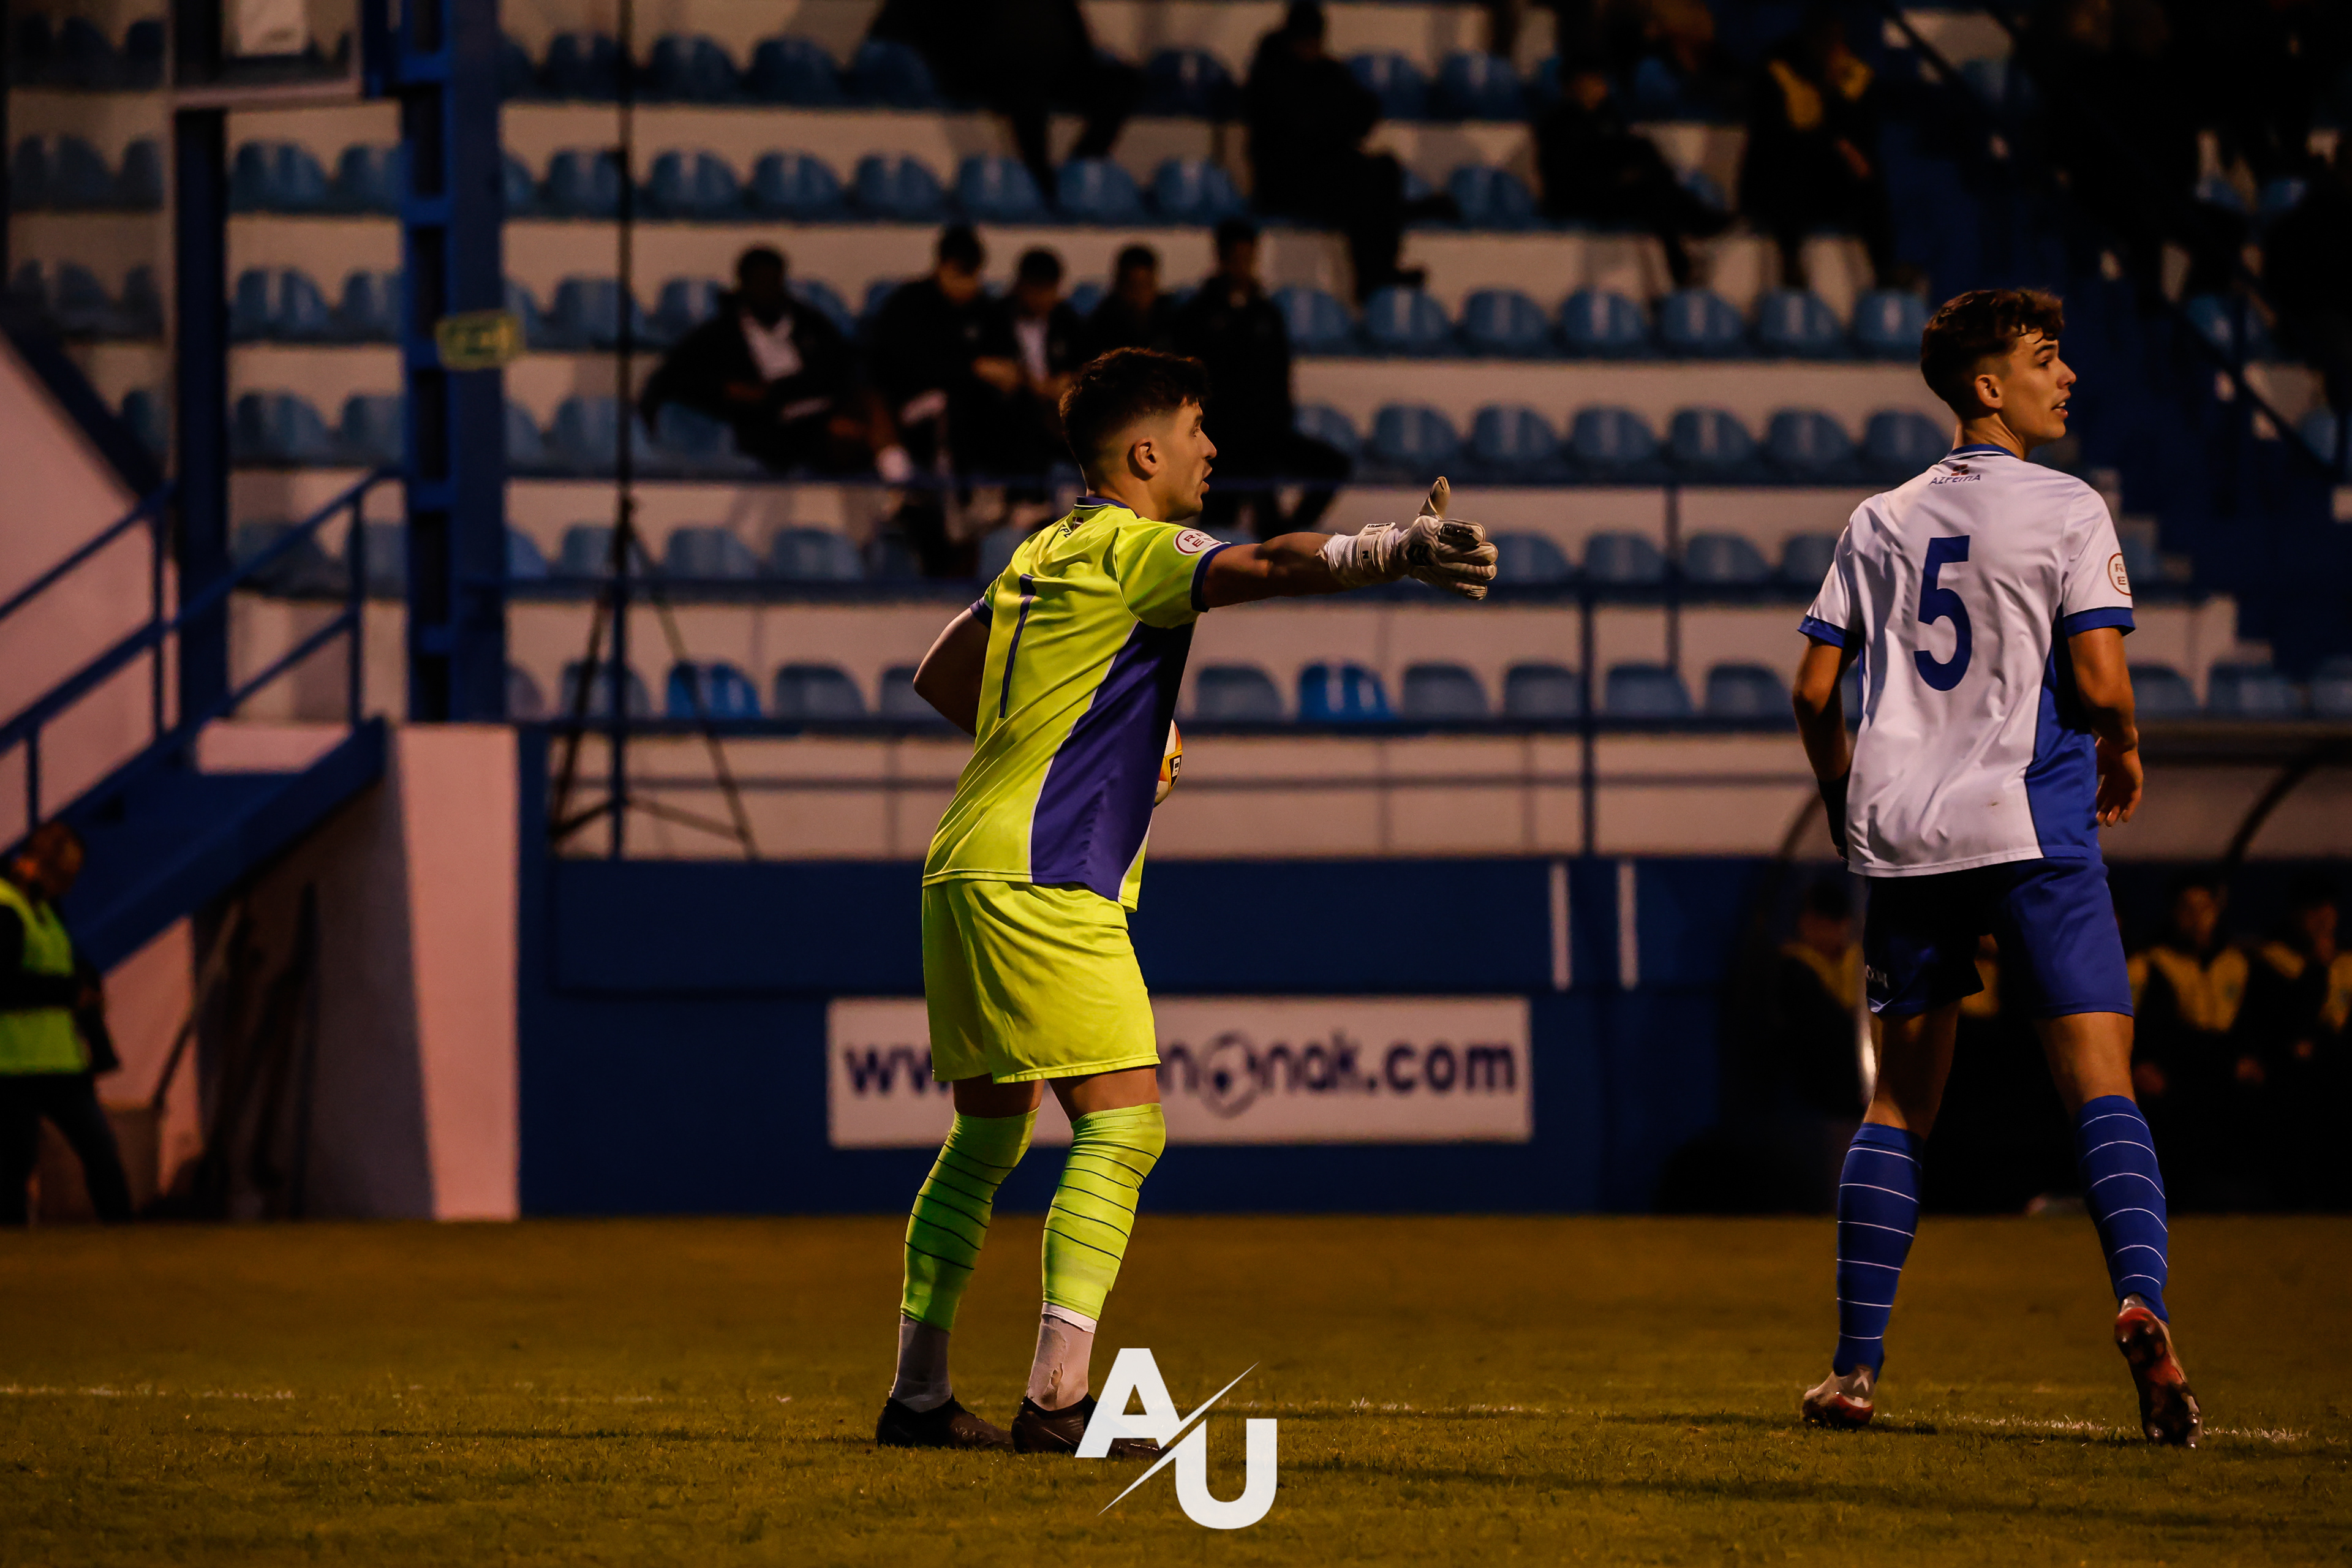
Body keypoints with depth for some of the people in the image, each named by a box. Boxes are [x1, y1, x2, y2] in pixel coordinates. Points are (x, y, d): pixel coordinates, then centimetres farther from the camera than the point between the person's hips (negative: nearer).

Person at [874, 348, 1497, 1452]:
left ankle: (917, 1393, 18)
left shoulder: (1043, 556, 19)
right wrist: (1399, 551, -39)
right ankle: (1057, 1399, -19)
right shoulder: (1132, 549, -8)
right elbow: (1263, 568, -27)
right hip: (1044, 880, -10)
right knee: (1122, 1124, -11)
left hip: (967, 871, 10)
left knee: (989, 1135, 16)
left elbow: (939, 678, 29)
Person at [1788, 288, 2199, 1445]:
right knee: (2100, 1081, -8)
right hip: (2033, 828, -5)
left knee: (1899, 1105, 11)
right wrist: (2124, 751, 9)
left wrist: (1850, 814, 24)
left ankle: (1854, 1367, 7)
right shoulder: (2066, 510, -3)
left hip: (1901, 837, 5)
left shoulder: (1879, 523, 12)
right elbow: (2100, 682, -12)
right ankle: (2140, 1301, -30)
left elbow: (1815, 691, 11)